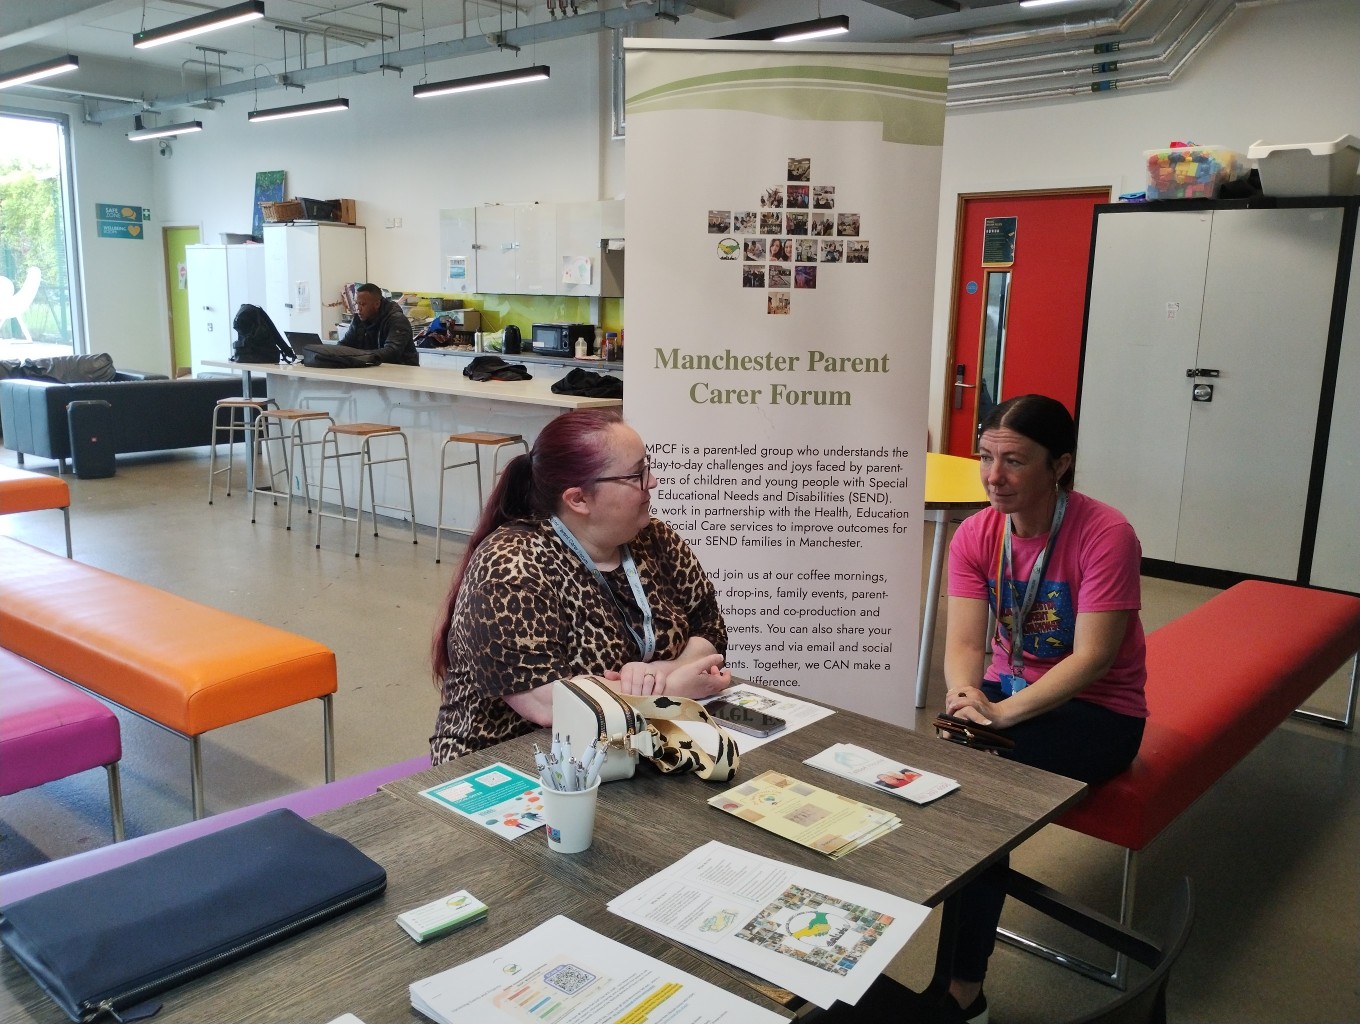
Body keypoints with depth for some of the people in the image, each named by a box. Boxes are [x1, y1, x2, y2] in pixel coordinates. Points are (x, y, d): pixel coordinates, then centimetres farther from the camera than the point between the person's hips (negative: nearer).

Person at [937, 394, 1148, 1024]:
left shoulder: (1105, 535, -21)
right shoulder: (976, 535, -5)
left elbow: (1091, 659, -24)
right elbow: (963, 642, -9)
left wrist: (1002, 713, -34)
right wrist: (965, 696, -31)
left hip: (1098, 707, -4)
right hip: (1008, 689, 5)